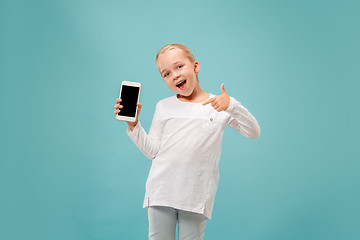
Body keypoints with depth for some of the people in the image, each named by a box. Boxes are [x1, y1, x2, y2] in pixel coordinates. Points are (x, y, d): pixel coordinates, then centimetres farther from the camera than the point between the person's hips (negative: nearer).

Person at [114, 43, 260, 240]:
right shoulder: (164, 107, 7)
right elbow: (152, 151, 6)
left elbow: (253, 133, -6)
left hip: (196, 196, -2)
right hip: (161, 191, 2)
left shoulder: (219, 104, 2)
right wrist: (133, 124, -4)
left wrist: (232, 107, -20)